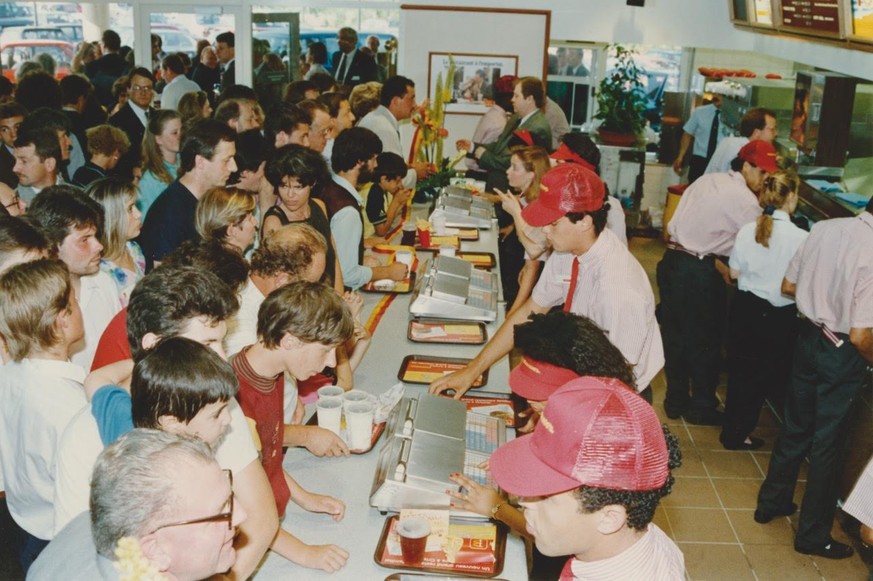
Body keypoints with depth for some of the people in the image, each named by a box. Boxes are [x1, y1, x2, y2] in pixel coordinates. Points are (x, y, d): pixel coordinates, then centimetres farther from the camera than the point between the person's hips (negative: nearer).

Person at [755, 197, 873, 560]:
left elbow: (789, 287, 4)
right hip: (843, 354, -6)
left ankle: (771, 503, 40)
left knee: (795, 427, 23)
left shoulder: (823, 229, -8)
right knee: (828, 444, 10)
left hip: (809, 337, 6)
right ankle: (813, 534, 26)